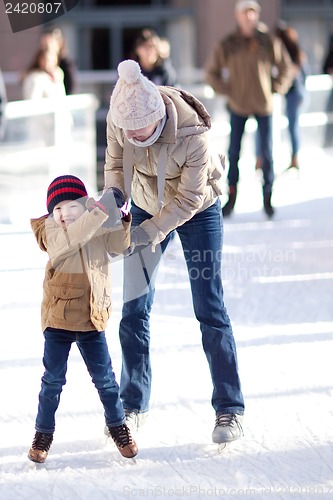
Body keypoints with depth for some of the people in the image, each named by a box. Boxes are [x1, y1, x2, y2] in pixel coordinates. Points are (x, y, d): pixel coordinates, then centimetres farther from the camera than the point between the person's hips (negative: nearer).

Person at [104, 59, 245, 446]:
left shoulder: (191, 134, -36)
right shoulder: (120, 119, -25)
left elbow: (189, 199, -26)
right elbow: (115, 163, -8)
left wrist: (149, 232, -33)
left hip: (197, 212, -4)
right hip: (145, 208, 4)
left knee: (209, 308, -4)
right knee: (134, 308, 3)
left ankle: (229, 408, 5)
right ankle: (133, 405, 16)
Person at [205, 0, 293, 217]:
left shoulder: (268, 42, -1)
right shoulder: (228, 44, -2)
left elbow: (285, 67, 12)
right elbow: (211, 71, 10)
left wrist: (276, 87, 4)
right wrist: (226, 90, 2)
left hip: (264, 106, 0)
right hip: (238, 107, 0)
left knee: (267, 153, 2)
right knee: (234, 152, 1)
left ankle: (268, 197, 11)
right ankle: (232, 196, 9)